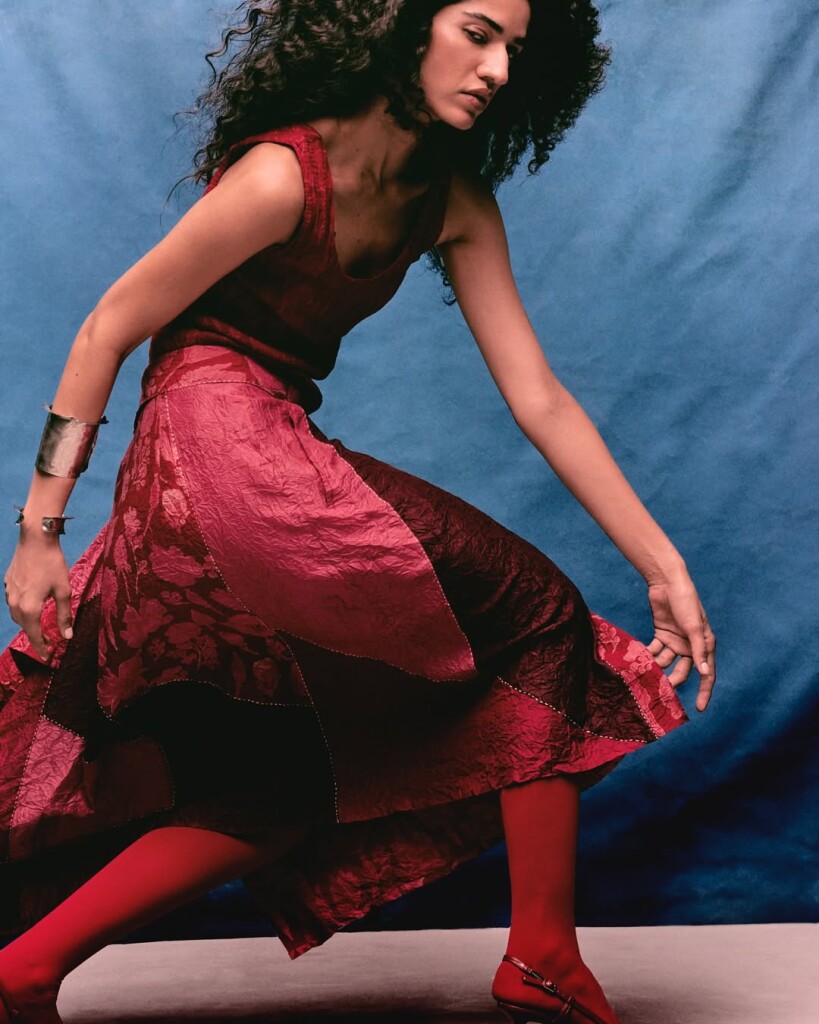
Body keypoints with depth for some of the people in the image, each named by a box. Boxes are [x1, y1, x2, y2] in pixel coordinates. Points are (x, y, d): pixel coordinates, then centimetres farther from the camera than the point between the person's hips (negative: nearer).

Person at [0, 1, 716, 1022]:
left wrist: (665, 568, 0)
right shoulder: (284, 175, -15)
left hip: (275, 459, 9)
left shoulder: (454, 202, 7)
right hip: (220, 448, -9)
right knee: (539, 626, -6)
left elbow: (538, 401, 4)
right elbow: (106, 333, -9)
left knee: (295, 782, 13)